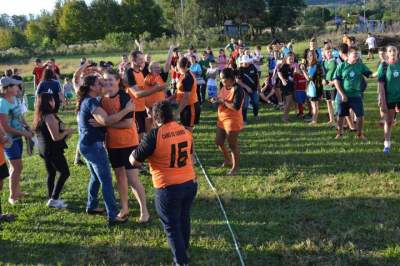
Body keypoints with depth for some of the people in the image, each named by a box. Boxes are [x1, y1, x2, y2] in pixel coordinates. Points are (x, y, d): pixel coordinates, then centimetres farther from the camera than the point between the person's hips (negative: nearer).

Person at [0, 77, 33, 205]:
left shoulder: (14, 99, 3)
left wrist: (28, 128, 2)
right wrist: (24, 133, -16)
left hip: (17, 137, 8)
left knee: (16, 166, 17)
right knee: (17, 167, -5)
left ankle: (17, 191, 30)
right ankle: (12, 196, 6)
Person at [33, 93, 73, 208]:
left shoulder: (39, 116, 7)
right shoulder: (49, 117, -23)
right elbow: (56, 137, -25)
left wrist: (64, 131, 13)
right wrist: (67, 132, -9)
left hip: (44, 149, 9)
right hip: (53, 150, -9)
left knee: (51, 173, 17)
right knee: (64, 173, 2)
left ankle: (52, 198, 24)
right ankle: (54, 199, 0)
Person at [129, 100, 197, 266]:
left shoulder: (155, 135, -18)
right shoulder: (186, 131, 1)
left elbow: (134, 161, -11)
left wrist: (134, 153, 12)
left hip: (168, 189, -6)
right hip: (190, 183, 6)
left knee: (171, 225, 12)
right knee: (184, 218, 27)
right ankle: (183, 248, 49)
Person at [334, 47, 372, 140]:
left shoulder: (360, 65, 1)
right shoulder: (342, 66, -5)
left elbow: (370, 74, 3)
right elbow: (336, 81, -5)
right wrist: (342, 94, -10)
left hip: (356, 95, 1)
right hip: (344, 96, -1)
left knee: (360, 116, -1)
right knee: (341, 115, 6)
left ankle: (360, 134, 16)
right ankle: (339, 133, 25)